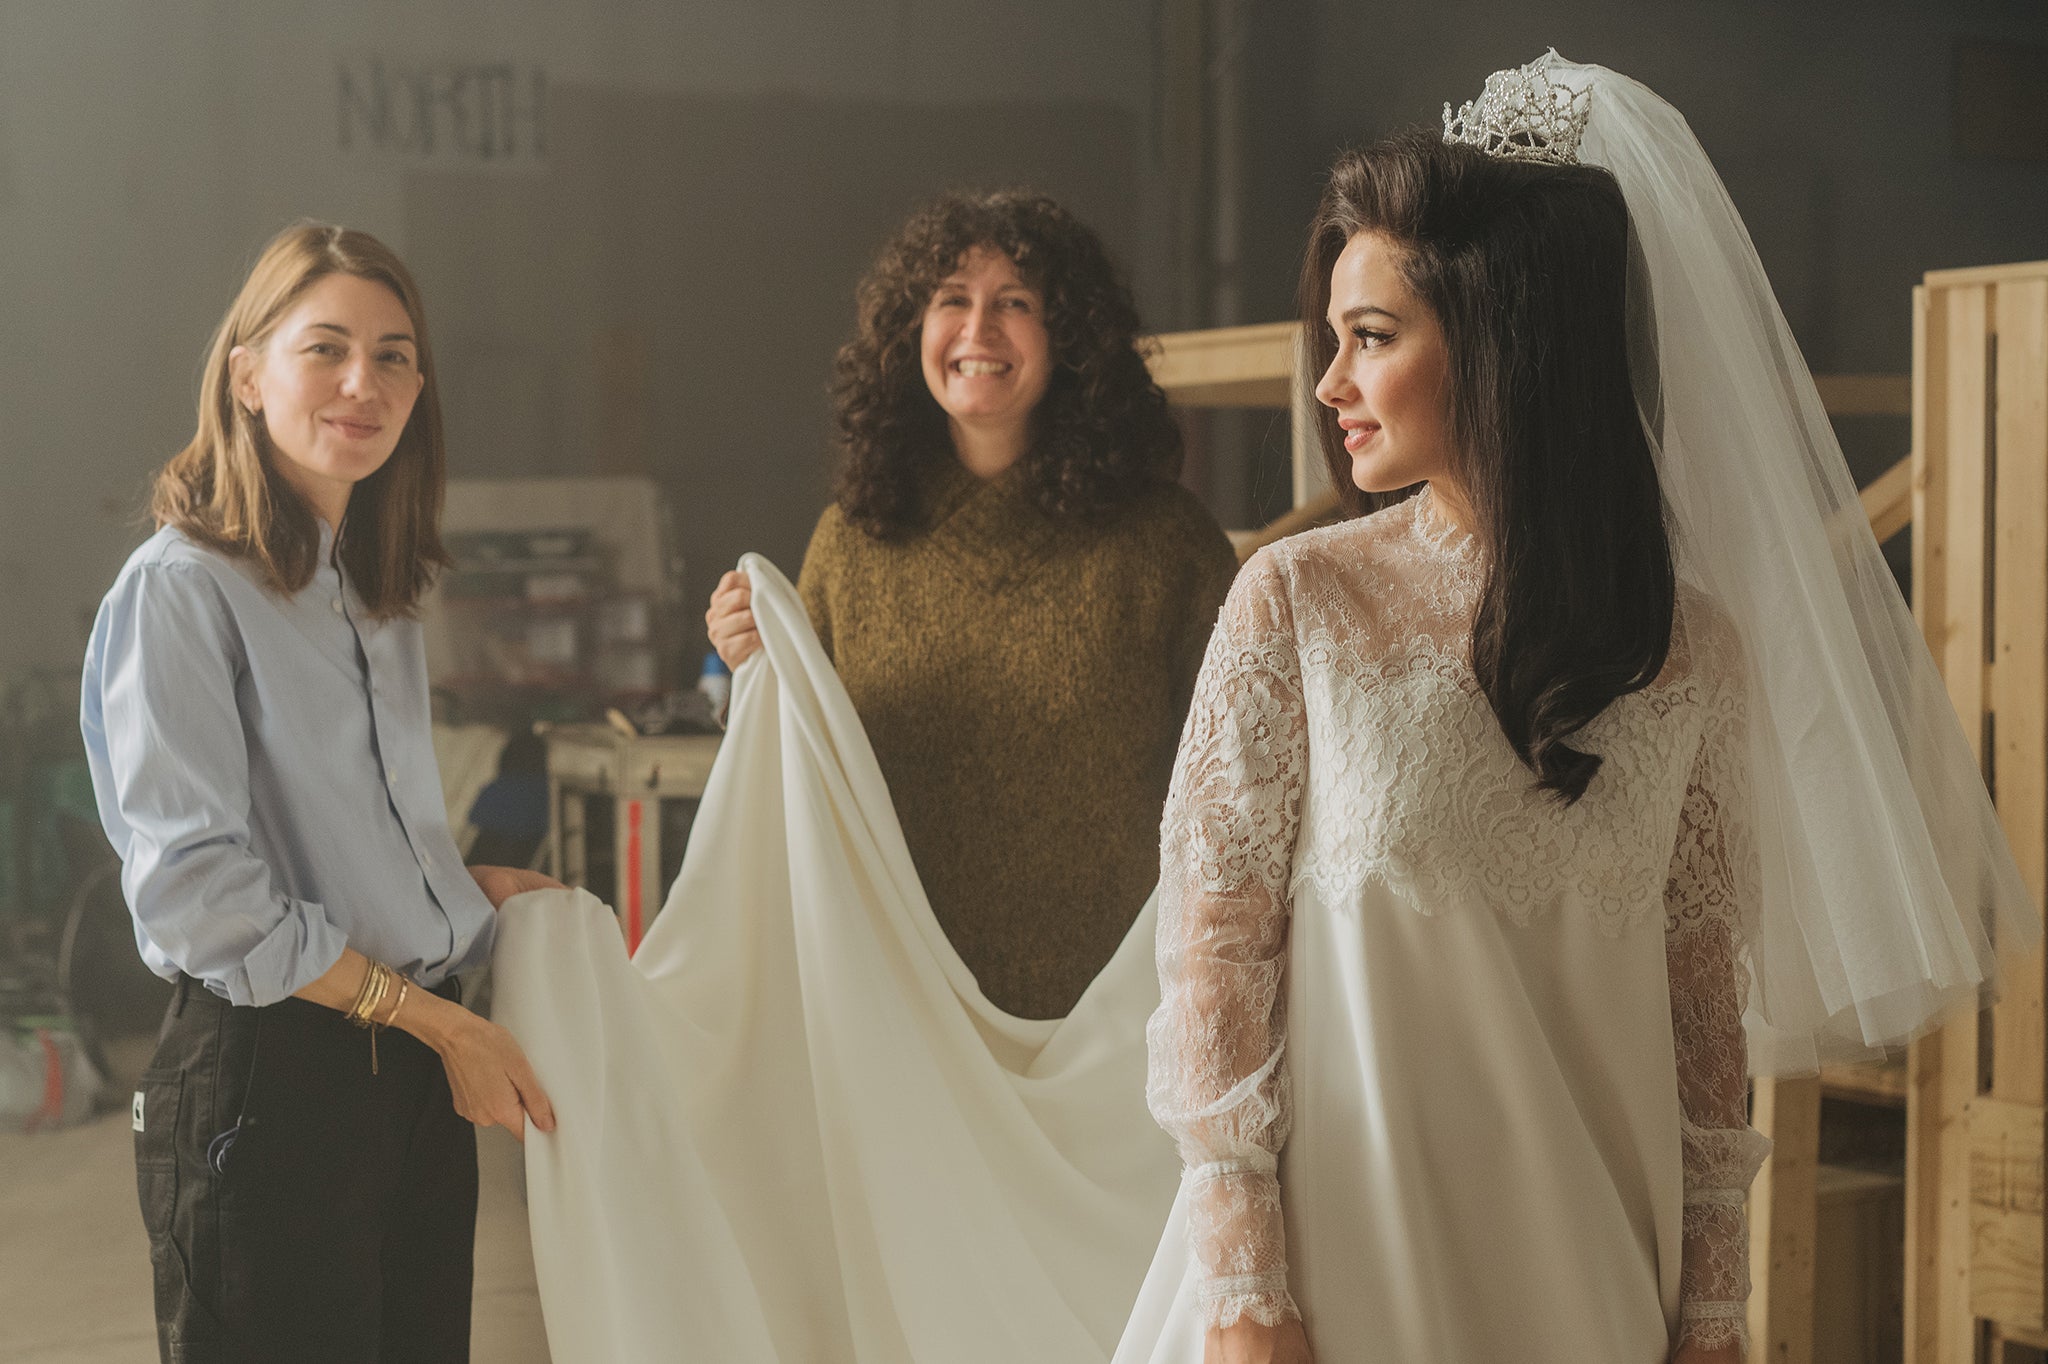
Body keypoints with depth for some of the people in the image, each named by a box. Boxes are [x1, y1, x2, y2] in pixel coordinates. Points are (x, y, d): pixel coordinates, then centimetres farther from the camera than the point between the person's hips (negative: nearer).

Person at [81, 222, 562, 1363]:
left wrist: (472, 888, 7)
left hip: (419, 1080, 7)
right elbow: (197, 891, -16)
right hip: (266, 1083, -7)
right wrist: (441, 1021, -13)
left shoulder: (381, 599, 16)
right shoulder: (180, 589, -9)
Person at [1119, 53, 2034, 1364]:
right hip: (1344, 1239, -1)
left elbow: (1706, 985, 3)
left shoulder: (1693, 643, -1)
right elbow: (1213, 937, -6)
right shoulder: (1296, 601, -6)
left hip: (1586, 1255, 2)